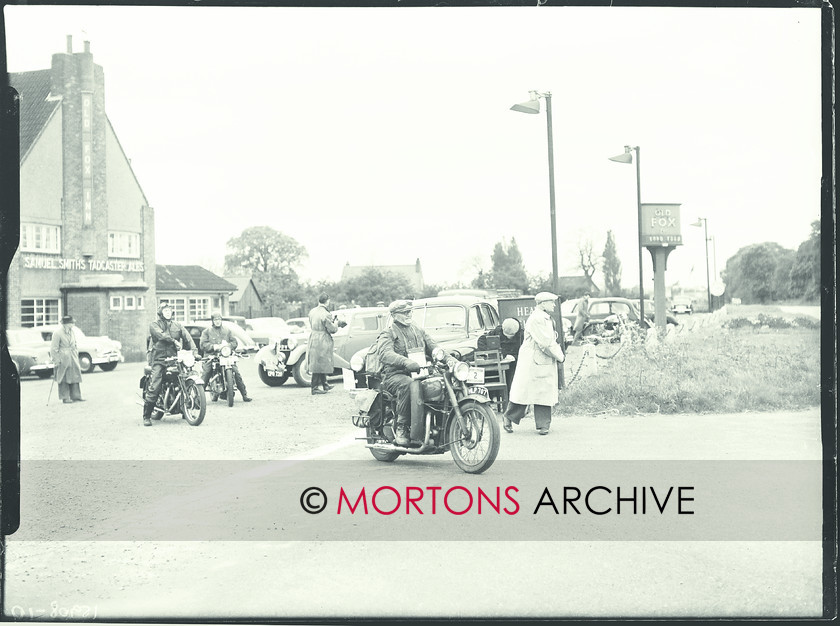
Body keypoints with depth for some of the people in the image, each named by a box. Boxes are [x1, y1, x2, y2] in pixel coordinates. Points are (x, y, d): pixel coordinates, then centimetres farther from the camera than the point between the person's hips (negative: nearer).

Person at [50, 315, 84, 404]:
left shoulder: (72, 332, 8)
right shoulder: (57, 333, -13)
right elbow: (54, 348, -11)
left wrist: (76, 354, 15)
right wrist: (56, 360, -13)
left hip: (73, 358, 7)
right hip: (62, 358, -7)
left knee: (75, 376, 8)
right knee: (63, 379, 0)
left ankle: (76, 396, 14)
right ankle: (65, 398, 5)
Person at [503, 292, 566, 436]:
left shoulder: (548, 319, 15)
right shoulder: (536, 319, -16)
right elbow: (545, 343, -20)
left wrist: (559, 354, 4)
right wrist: (559, 357, -12)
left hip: (547, 363, 9)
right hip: (532, 362, -9)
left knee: (545, 393, 4)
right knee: (524, 391, -1)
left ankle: (543, 425, 7)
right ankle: (509, 417, 16)